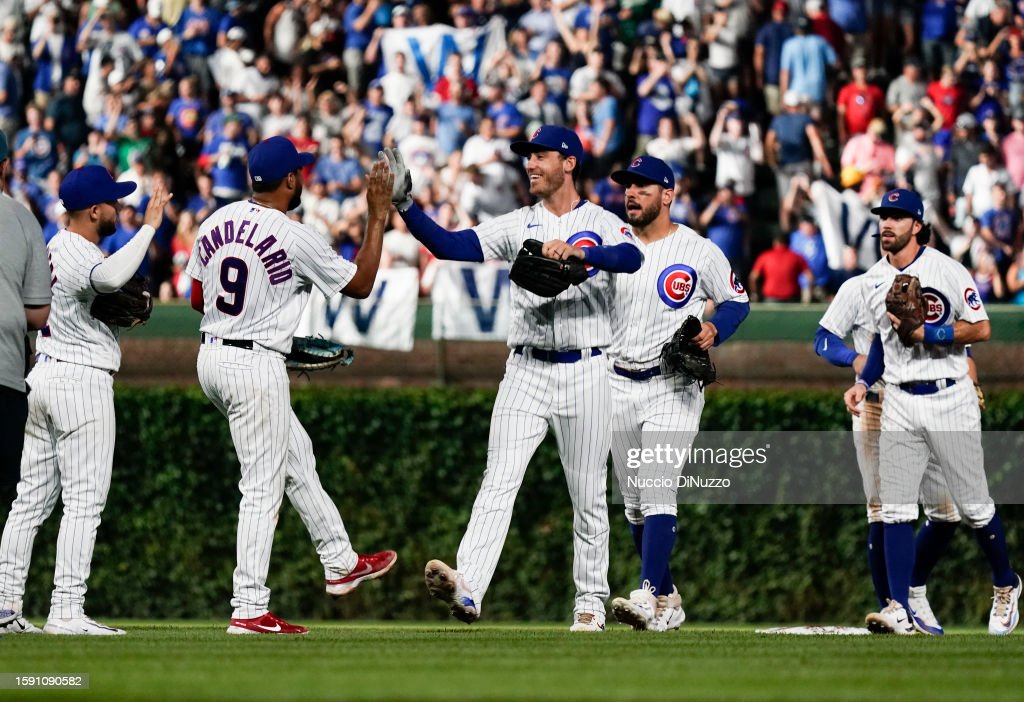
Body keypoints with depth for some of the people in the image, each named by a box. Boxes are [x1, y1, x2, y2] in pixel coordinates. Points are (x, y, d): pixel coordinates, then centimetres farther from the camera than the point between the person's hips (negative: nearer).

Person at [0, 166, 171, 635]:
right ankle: (66, 610, -13)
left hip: (41, 376, 10)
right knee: (84, 500, -8)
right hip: (81, 379, -10)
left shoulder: (55, 248, 16)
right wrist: (149, 227, -32)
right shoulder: (79, 254, -16)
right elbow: (109, 277, -39)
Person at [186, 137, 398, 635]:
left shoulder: (217, 222, 4)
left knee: (296, 458, 22)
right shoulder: (295, 238, -15)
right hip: (256, 367, -8)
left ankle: (340, 562, 32)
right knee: (263, 487, -3)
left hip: (211, 359, 8)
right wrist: (378, 216, 1)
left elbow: (197, 298, 13)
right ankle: (249, 610, -4)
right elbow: (360, 284, -4)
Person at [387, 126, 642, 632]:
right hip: (526, 371, 2)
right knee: (498, 481, -13)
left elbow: (632, 258, -22)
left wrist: (578, 252, -38)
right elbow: (450, 246, -2)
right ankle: (467, 590, -27)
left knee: (588, 495, 6)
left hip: (585, 372, -2)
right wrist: (406, 205, -15)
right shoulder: (516, 226, 9)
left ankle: (591, 601, 18)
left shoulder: (602, 224, 0)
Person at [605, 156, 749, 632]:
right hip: (619, 385, 5)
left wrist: (714, 330, -14)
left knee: (656, 491, -18)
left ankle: (648, 597, -27)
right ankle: (667, 601, 21)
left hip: (672, 386, -5)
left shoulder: (699, 251, -3)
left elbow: (737, 301, 6)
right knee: (634, 502, 9)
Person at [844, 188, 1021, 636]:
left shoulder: (946, 271, -9)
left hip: (949, 399, -5)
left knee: (974, 506, 5)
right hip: (899, 402, 5)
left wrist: (924, 332, -20)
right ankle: (900, 610, -7)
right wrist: (864, 382, 8)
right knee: (895, 509, -5)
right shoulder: (874, 280, 9)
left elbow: (981, 330, -11)